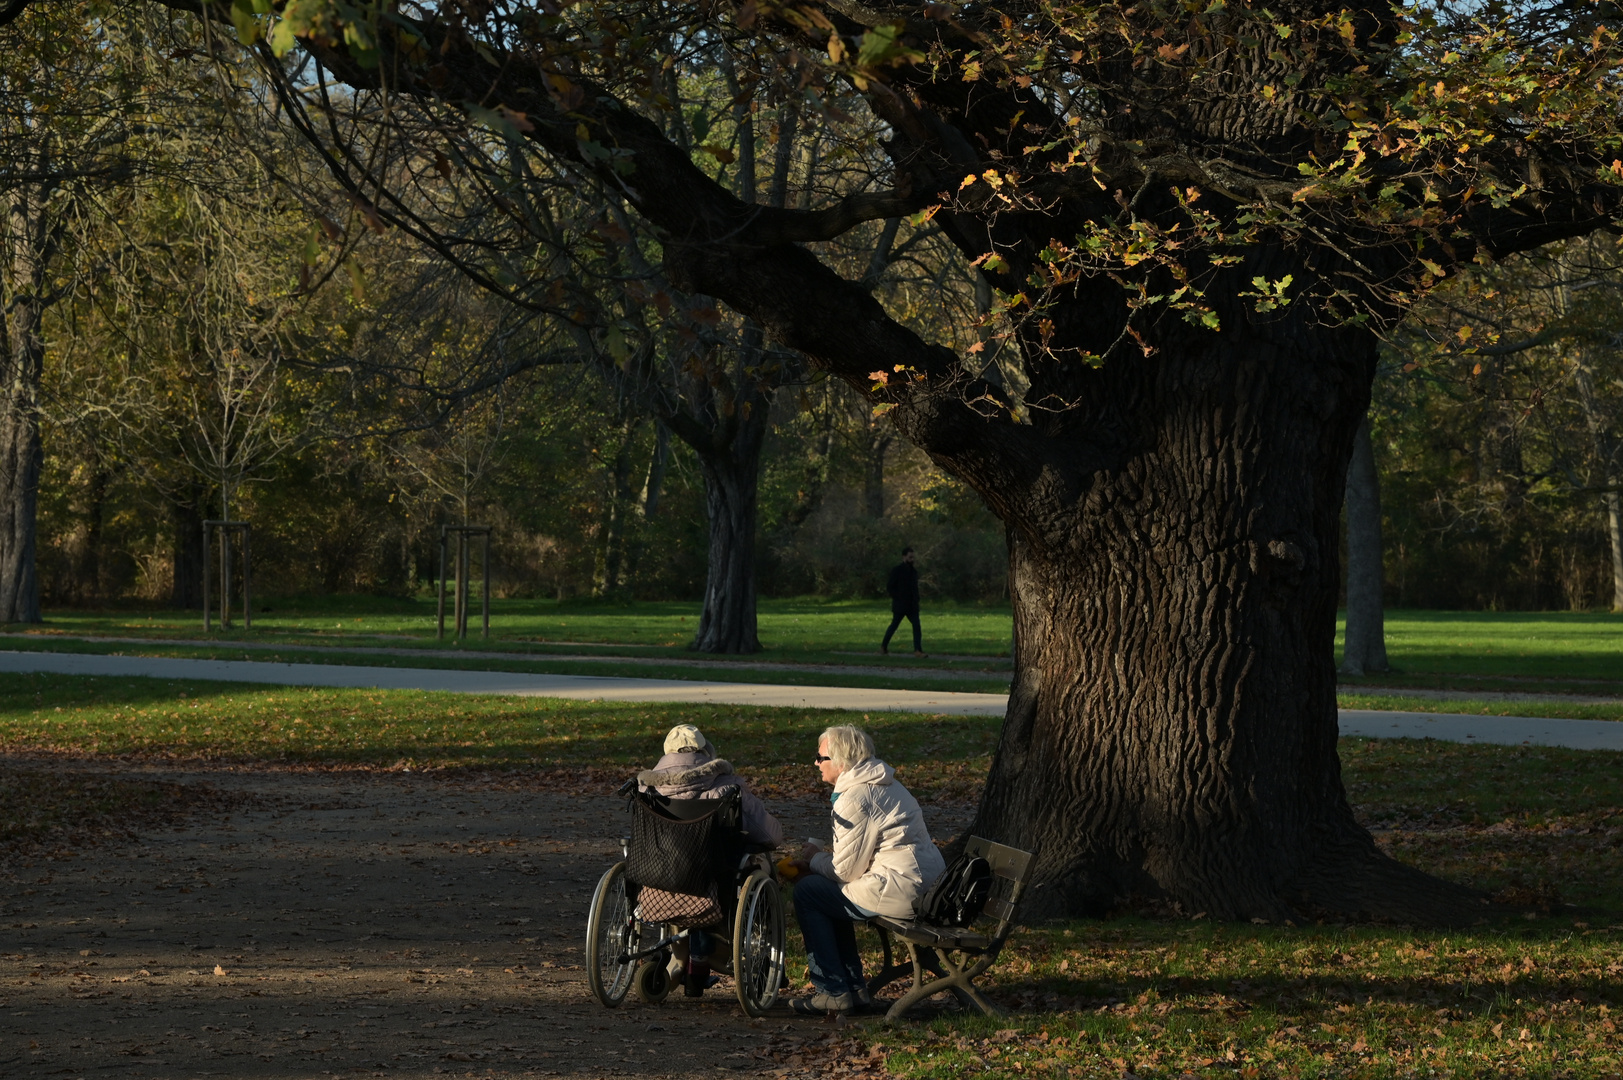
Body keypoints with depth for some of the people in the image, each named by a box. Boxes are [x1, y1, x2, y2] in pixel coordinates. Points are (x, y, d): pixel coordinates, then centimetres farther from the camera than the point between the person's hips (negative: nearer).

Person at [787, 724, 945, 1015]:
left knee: (807, 892, 0)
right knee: (827, 893, 25)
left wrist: (814, 859, 8)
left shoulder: (854, 799, -14)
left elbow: (845, 870, -10)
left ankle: (833, 992, 1)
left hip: (900, 892, -11)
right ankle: (854, 988, 23)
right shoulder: (882, 785, 18)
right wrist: (826, 855, 16)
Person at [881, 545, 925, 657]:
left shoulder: (913, 570, 12)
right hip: (900, 606, -6)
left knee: (916, 625, -8)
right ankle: (883, 647, 22)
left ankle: (918, 650, -12)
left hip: (912, 606, 6)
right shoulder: (897, 570, -9)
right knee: (894, 625, 5)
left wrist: (916, 600, 10)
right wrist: (898, 598, -14)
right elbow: (889, 587, -11)